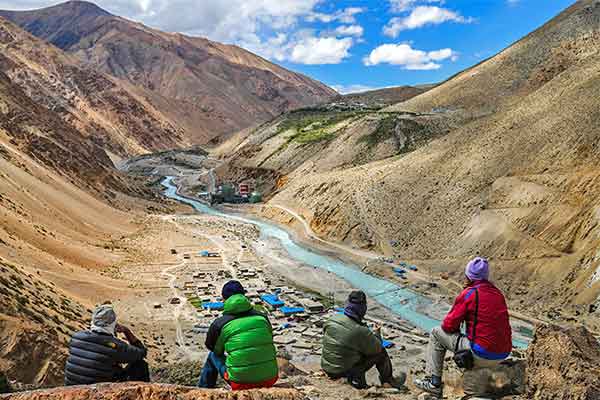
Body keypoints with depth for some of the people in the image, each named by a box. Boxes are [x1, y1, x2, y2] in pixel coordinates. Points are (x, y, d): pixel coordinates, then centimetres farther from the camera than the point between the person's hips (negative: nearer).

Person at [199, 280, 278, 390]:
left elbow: (211, 347, 14)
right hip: (270, 379, 3)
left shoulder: (219, 324, -5)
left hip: (242, 383, -2)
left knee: (213, 356, 23)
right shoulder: (262, 317, 3)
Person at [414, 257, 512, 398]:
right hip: (503, 354, 8)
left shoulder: (468, 294, -11)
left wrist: (449, 326, 16)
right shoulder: (498, 293, 9)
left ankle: (434, 383, 8)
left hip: (481, 356, -7)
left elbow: (448, 325, -8)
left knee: (436, 333, 8)